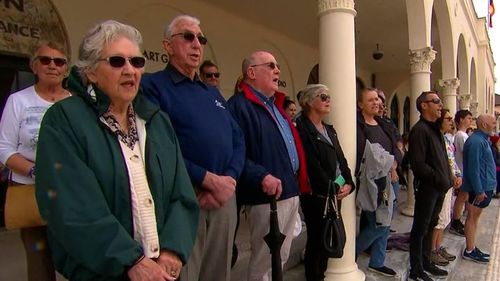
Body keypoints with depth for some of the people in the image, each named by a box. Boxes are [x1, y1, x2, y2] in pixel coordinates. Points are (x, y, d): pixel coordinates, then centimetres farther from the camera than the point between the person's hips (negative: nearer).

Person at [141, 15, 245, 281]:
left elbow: (237, 139, 12)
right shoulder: (152, 86, -4)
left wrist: (229, 179, -6)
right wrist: (209, 179, -17)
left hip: (224, 197, 7)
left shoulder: (213, 93, 19)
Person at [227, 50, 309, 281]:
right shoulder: (239, 105, -12)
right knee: (264, 261, 4)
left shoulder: (275, 105, 18)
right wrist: (261, 176, -30)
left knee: (281, 257, 21)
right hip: (267, 197, -9)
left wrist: (297, 181, 14)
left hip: (291, 192, 9)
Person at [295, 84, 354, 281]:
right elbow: (312, 165, -17)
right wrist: (330, 188, -15)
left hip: (335, 193, 8)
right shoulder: (302, 128, -11)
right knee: (316, 238, 2)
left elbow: (340, 159, 12)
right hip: (316, 195, -8)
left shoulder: (329, 129, 16)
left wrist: (348, 183, -2)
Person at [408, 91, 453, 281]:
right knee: (420, 229, 2)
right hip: (427, 187, -9)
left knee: (430, 226, 18)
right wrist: (440, 179, -17)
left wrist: (447, 180, 8)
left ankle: (426, 262, 32)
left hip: (439, 188, 9)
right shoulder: (419, 130, -15)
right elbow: (418, 164, -21)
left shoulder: (434, 129, 15)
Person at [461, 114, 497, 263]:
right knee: (472, 217, -1)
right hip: (479, 187, -10)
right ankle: (469, 251, 8)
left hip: (484, 186, 10)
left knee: (474, 217, 15)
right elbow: (473, 168, -23)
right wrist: (479, 191, -23)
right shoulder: (476, 141, -19)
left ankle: (472, 248, 25)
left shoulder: (483, 139, 14)